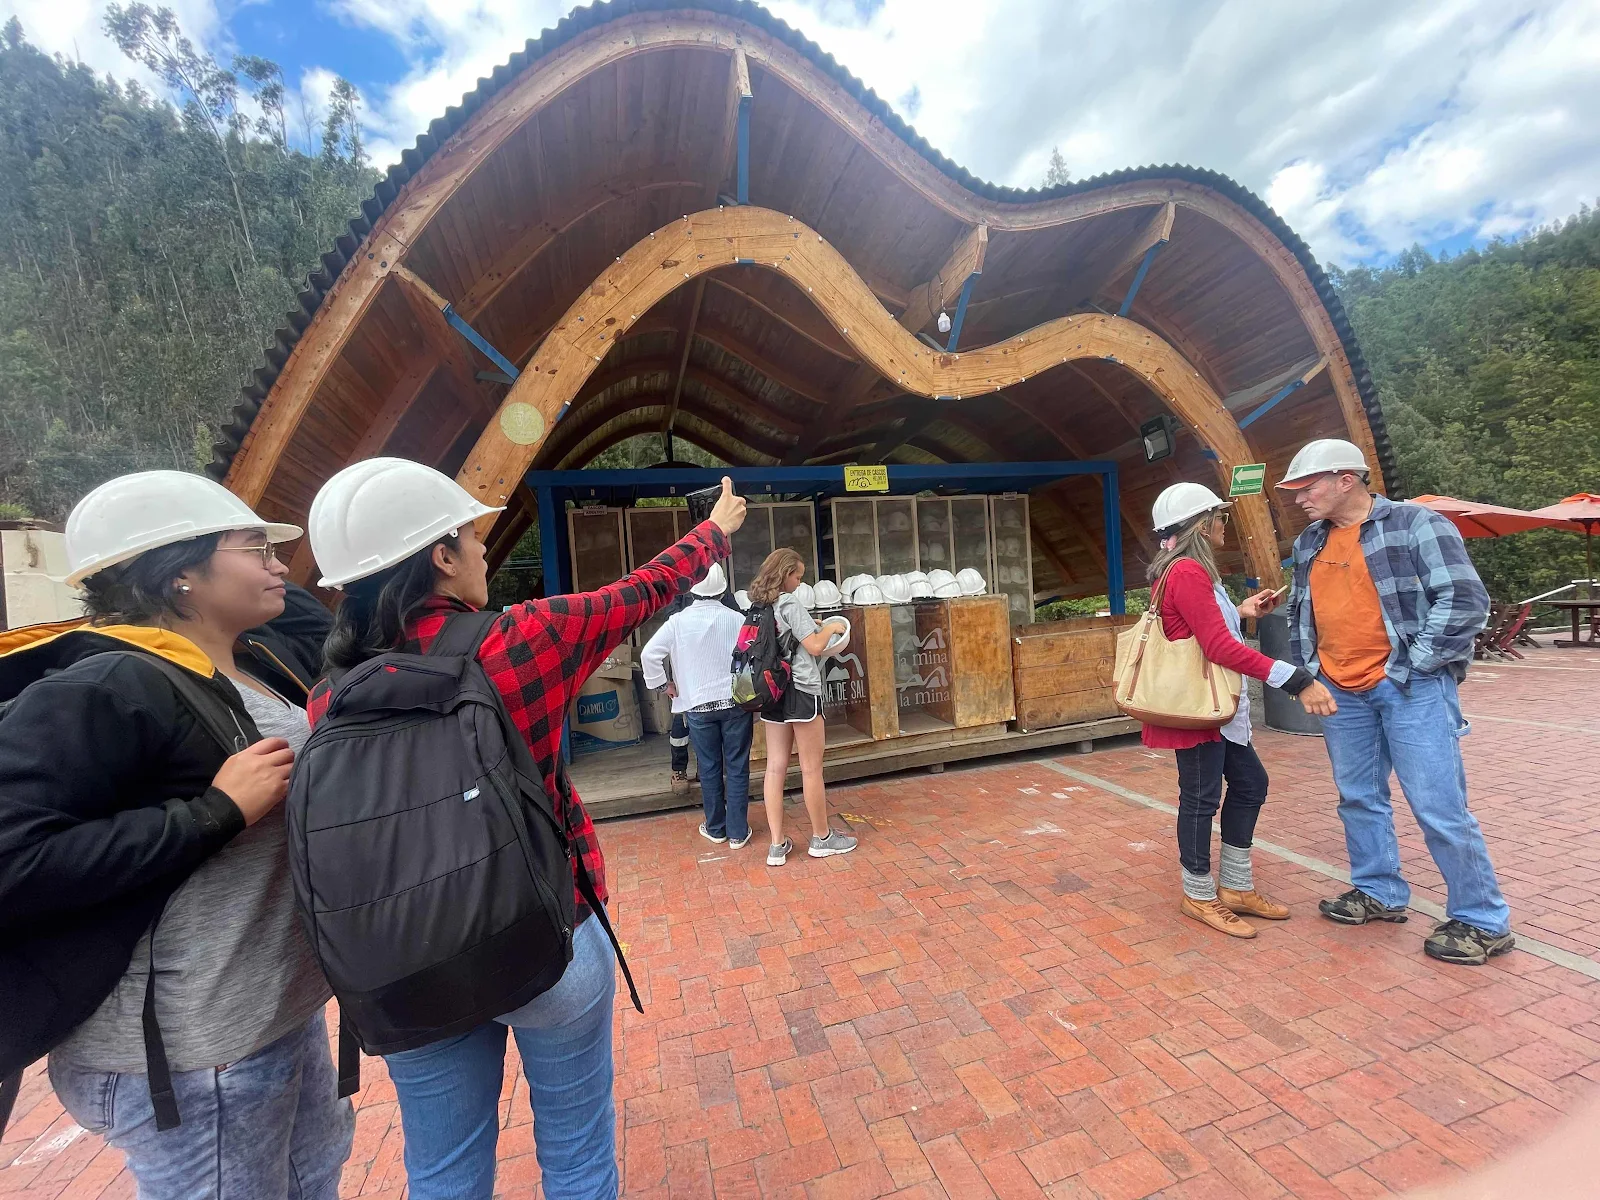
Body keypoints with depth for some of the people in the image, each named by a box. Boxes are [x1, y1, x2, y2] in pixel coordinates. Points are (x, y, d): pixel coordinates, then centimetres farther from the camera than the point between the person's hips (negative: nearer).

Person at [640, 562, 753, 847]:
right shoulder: (737, 620, -7)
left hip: (698, 705, 1)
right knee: (737, 768, 8)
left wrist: (665, 684, 2)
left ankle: (715, 828, 28)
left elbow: (649, 655, -10)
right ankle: (738, 832, 15)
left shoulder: (678, 621, -7)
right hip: (735, 702, 0)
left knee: (709, 768, 14)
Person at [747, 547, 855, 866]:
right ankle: (821, 838, 21)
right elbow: (815, 646, -16)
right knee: (812, 768, 6)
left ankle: (777, 845, 13)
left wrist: (812, 628, 15)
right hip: (800, 690, -7)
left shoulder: (758, 606, 9)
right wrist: (831, 627, 1)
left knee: (775, 767, 8)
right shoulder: (789, 603, -14)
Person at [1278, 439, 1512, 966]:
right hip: (1341, 694, 6)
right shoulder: (1309, 543, 11)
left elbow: (1465, 601, -13)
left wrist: (1412, 665, -14)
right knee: (1359, 799, 13)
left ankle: (1483, 921, 17)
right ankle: (1379, 893, 29)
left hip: (1410, 687, -6)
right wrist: (1307, 667, 10)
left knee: (1439, 806, -1)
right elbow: (1298, 612, 20)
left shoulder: (1416, 524, -8)